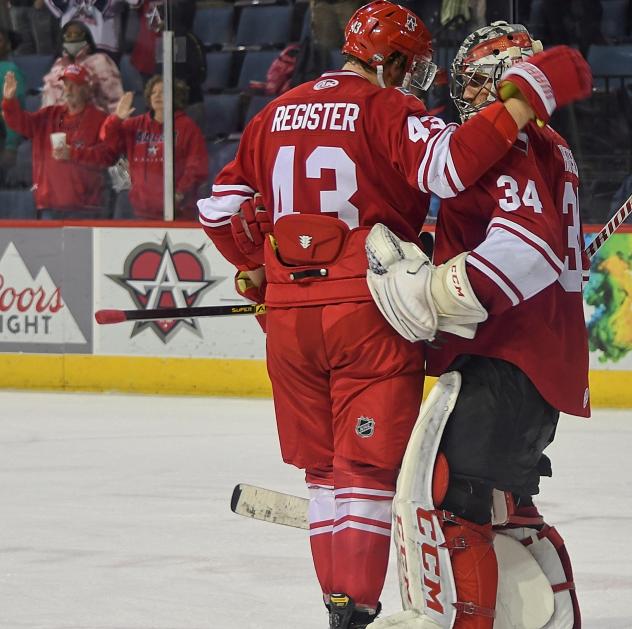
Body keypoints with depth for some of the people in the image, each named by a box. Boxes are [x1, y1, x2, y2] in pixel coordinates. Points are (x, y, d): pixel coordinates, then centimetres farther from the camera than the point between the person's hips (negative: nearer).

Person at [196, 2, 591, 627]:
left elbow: (221, 208, 18)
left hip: (290, 318, 6)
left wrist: (260, 270, 33)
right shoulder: (389, 110, -6)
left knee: (323, 467, 15)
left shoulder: (274, 116, 14)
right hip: (369, 314, -6)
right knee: (369, 466, -1)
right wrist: (529, 99, -22)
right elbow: (447, 166, -24)